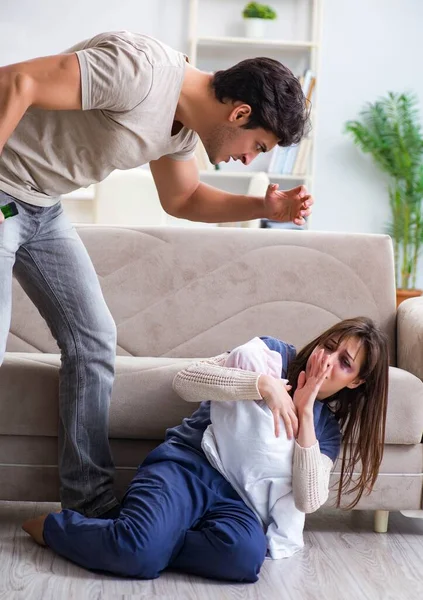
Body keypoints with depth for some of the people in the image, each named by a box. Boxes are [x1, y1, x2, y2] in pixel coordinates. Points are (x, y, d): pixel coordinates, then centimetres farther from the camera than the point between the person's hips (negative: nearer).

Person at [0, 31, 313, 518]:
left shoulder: (181, 126, 4)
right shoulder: (144, 69, -26)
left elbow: (182, 199, 19)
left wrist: (266, 208, 4)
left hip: (41, 210, 9)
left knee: (93, 340, 4)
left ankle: (89, 504, 11)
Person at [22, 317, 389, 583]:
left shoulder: (327, 426, 15)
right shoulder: (274, 355, 6)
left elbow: (309, 501, -3)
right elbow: (185, 379, -6)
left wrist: (305, 411, -8)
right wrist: (265, 385, -19)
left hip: (234, 497, 3)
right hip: (185, 465, -3)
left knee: (246, 555, -35)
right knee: (142, 552, -34)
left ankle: (154, 539, -15)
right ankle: (54, 527, -5)